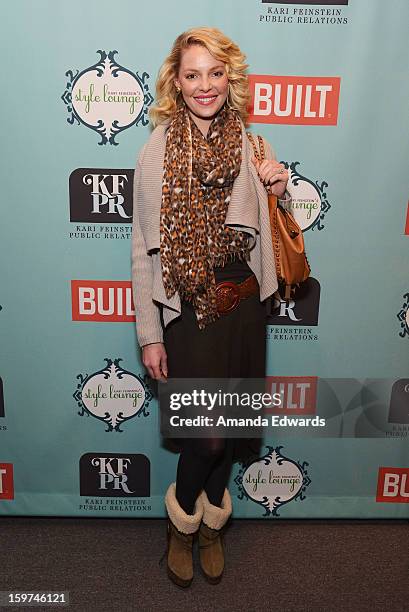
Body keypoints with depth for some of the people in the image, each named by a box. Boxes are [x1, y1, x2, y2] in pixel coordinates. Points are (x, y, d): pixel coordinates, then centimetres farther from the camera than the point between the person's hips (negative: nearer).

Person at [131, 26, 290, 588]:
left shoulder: (250, 146, 4)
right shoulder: (157, 153, -7)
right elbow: (143, 251, -7)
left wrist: (279, 191, -7)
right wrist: (150, 335, -7)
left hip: (243, 307, 4)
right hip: (188, 314, -4)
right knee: (208, 434, -1)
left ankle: (212, 525, 41)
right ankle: (182, 522, 33)